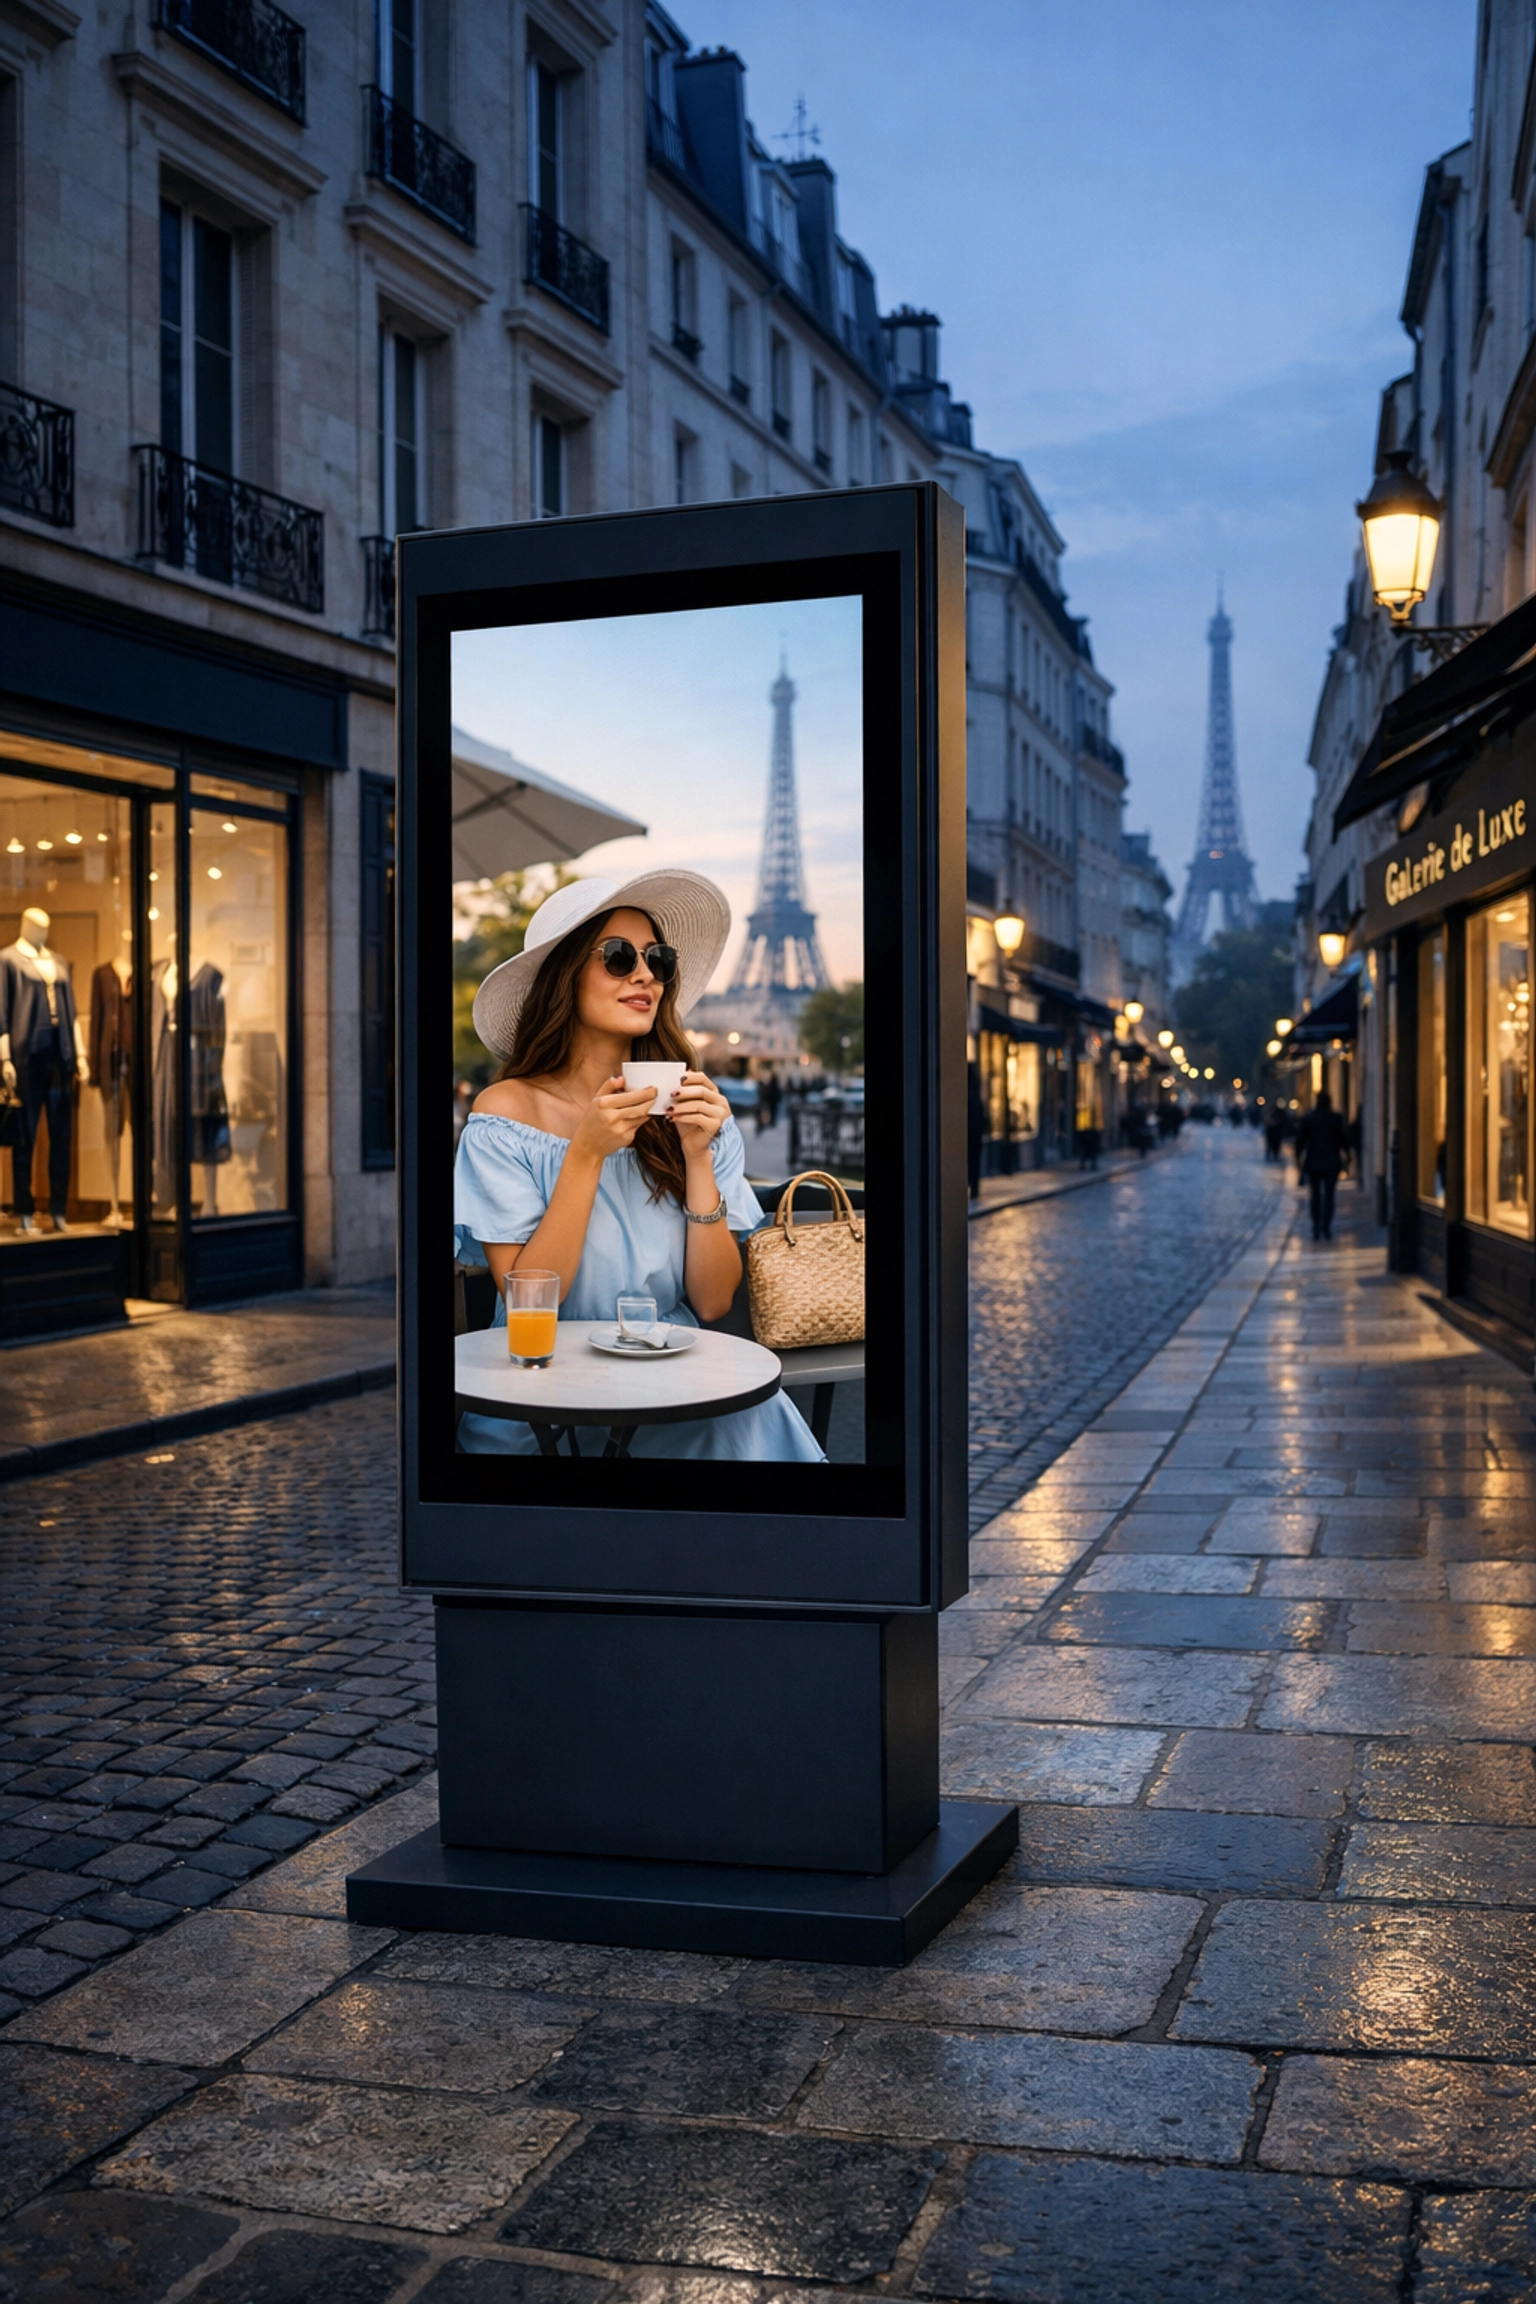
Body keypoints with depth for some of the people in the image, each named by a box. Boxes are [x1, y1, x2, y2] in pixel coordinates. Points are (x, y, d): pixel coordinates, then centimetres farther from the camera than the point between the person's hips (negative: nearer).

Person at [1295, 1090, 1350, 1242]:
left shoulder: (1307, 1118, -3)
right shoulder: (1337, 1118, -5)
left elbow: (1300, 1141, 0)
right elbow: (1344, 1139, -1)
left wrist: (1299, 1161, 10)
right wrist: (1346, 1156, 12)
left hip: (1313, 1163, 1)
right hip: (1331, 1163, -1)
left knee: (1316, 1196, 7)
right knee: (1329, 1195, 4)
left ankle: (1316, 1230, 2)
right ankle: (1326, 1228, -3)